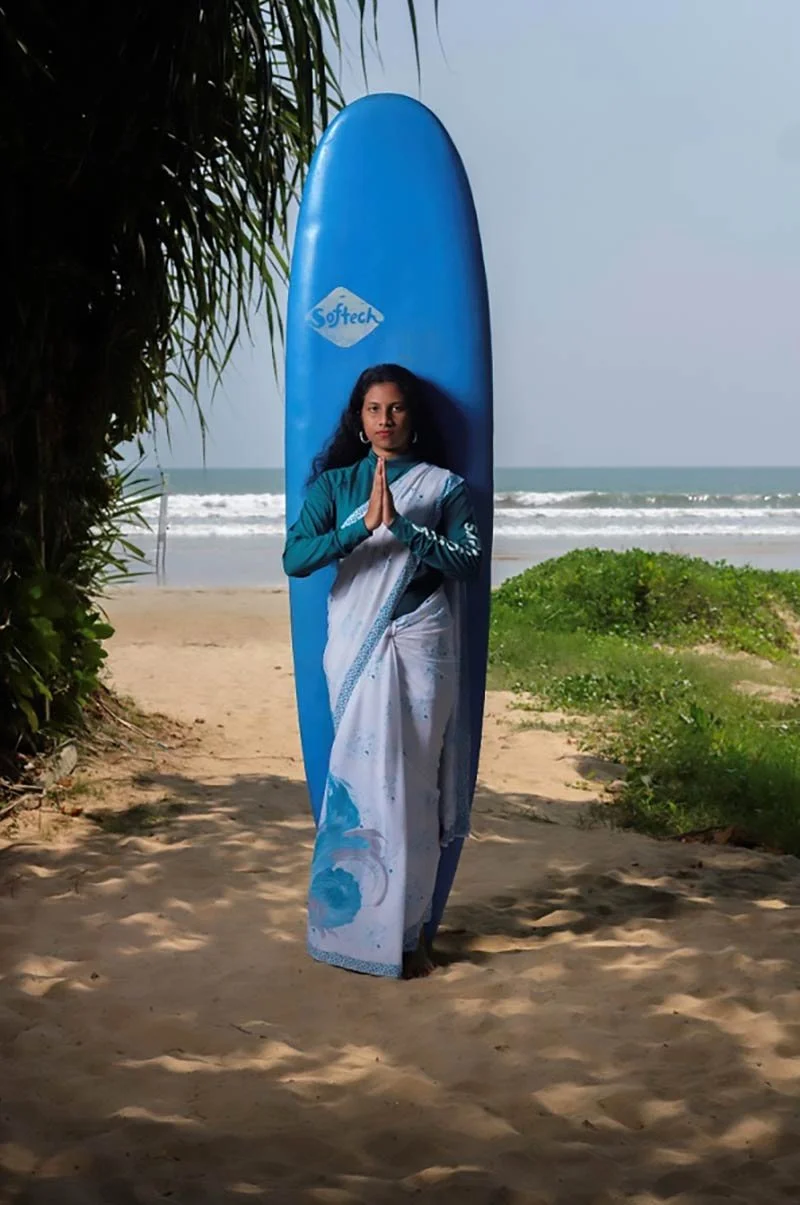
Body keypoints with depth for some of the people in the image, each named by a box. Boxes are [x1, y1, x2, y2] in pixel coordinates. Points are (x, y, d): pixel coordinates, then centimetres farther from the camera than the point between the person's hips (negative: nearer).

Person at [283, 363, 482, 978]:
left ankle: (407, 930, 2)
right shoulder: (334, 485, 10)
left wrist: (401, 524, -15)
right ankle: (357, 921, 6)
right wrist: (362, 528, -16)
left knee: (412, 785, -4)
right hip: (355, 649, 1)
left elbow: (468, 558, -6)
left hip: (420, 649, -1)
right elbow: (295, 558, -4)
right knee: (360, 779, -2)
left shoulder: (443, 487, 8)